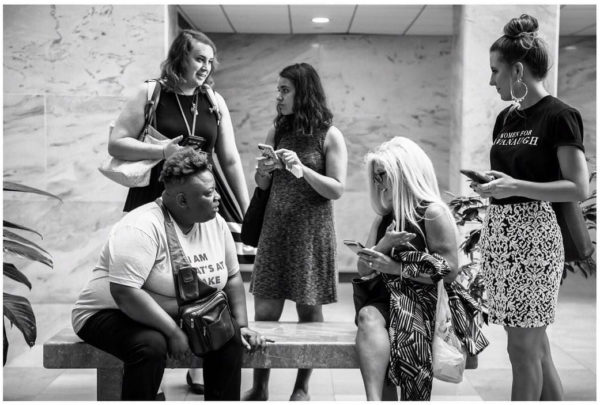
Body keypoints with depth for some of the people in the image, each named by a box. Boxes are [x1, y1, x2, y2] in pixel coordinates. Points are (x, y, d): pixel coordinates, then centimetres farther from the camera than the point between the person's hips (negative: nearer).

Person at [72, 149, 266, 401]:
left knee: (230, 333, -11)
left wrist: (242, 325, -3)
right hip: (114, 315, -7)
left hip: (175, 316, 7)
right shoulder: (143, 227, -25)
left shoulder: (215, 223, -1)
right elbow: (124, 293, -32)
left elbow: (232, 277, 8)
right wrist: (173, 332, -29)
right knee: (152, 344, -35)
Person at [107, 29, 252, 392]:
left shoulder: (215, 102, 7)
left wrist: (247, 214, 5)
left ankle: (198, 365, 21)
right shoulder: (150, 95, -2)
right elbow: (115, 144, -5)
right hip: (154, 200, -2)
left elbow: (230, 160, 7)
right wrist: (162, 151, -20)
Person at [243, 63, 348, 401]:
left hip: (311, 230, -4)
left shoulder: (329, 136, -2)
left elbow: (337, 190, -7)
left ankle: (302, 389, 16)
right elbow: (261, 185, 16)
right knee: (265, 312, 1)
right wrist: (266, 169, -6)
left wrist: (302, 169, -19)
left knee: (309, 310, 4)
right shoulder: (277, 133, 10)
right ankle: (259, 388, 12)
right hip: (275, 227, 4)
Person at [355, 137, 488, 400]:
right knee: (368, 317, -30)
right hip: (387, 297, 5)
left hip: (425, 300, -5)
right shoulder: (383, 218, 19)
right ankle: (375, 400, -45)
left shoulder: (433, 213, -3)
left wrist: (395, 267, -11)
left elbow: (450, 271, -9)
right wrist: (384, 245, -4)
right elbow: (363, 270, 16)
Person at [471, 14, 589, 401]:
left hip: (532, 234, -8)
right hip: (497, 230, 8)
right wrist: (488, 184, 6)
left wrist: (516, 186, -20)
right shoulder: (506, 117, 13)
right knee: (536, 344, 13)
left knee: (524, 346, 0)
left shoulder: (559, 116, -9)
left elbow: (579, 188, -13)